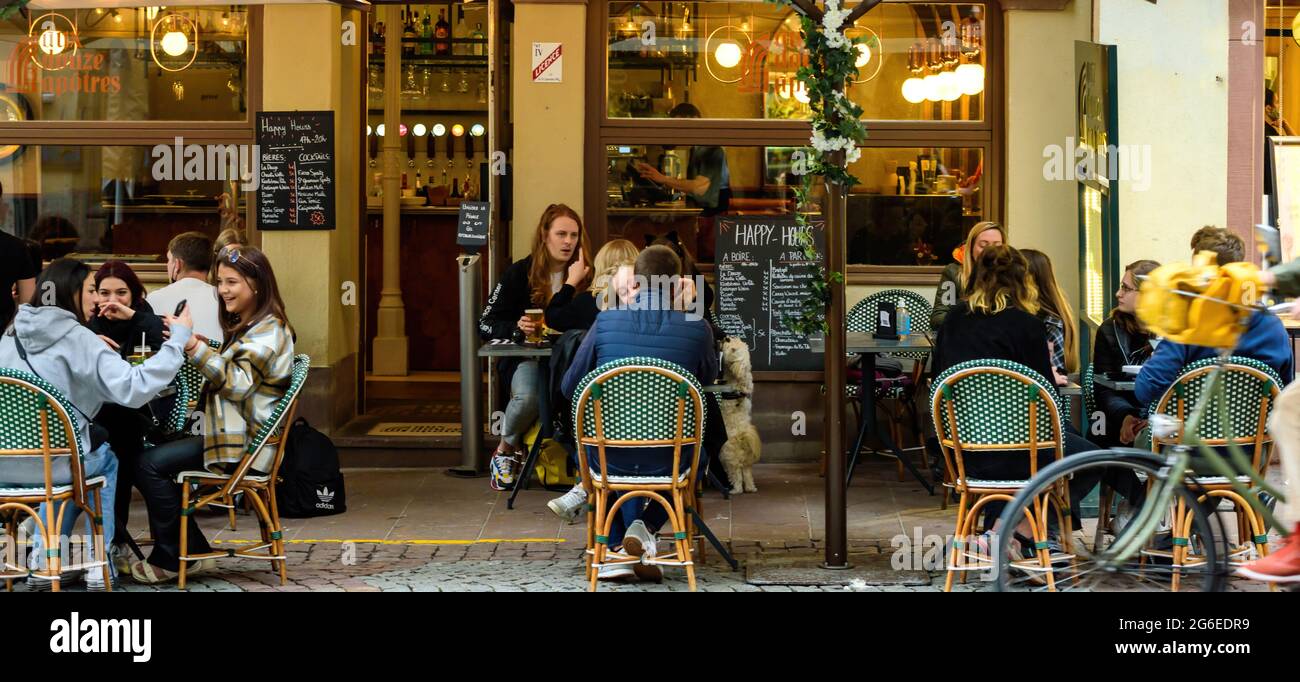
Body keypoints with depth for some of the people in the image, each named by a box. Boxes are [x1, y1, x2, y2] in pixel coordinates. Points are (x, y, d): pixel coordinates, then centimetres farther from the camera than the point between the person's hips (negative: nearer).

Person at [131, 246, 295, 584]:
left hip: (245, 443, -10)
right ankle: (194, 551, 5)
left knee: (151, 464, -17)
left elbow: (238, 383, -21)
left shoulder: (270, 331, -12)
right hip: (229, 432, 10)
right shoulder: (243, 327, 19)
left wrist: (193, 345, -28)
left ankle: (171, 559, -5)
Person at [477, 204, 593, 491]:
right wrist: (516, 327, -17)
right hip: (528, 357, -1)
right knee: (527, 397, -36)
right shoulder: (520, 274, 3)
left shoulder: (584, 276, 9)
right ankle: (506, 449, -3)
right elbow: (485, 325, 2)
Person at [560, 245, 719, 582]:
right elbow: (708, 379, 14)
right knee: (697, 454, 36)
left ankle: (617, 550, 21)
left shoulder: (606, 320, -6)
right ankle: (647, 526, 10)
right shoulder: (697, 328, -7)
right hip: (668, 460, 0)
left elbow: (569, 387, 4)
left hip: (609, 457, 0)